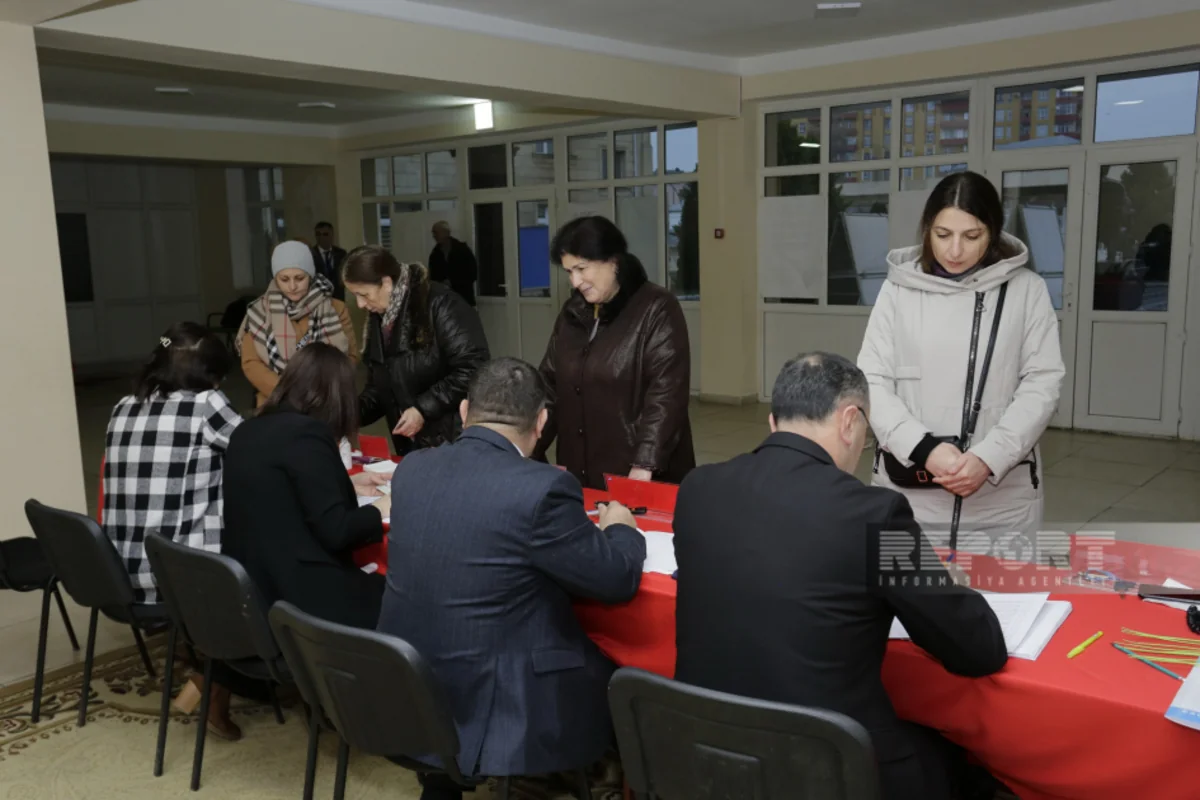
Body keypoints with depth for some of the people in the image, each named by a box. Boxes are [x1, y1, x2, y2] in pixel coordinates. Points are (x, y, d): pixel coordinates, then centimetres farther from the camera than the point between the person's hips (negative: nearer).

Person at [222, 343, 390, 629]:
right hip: (298, 597, -9)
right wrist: (379, 510, 0)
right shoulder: (307, 433, -17)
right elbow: (335, 531, -18)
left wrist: (348, 485, 25)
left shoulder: (249, 431, 9)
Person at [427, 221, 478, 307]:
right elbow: (433, 277, 14)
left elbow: (472, 274, -5)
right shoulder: (434, 254, 8)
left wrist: (452, 282, -12)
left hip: (464, 300, -3)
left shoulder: (462, 250, -2)